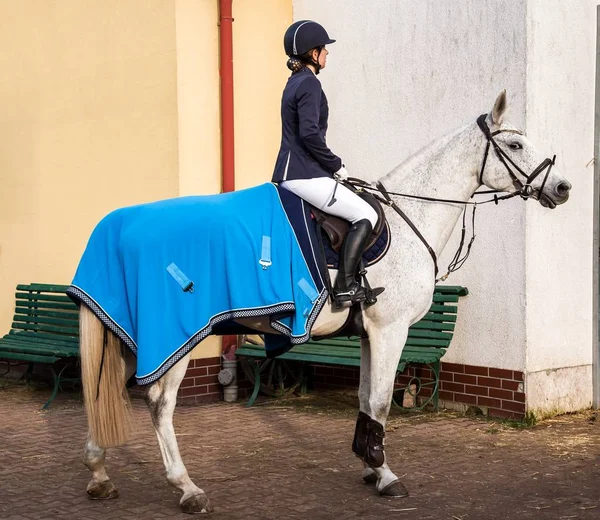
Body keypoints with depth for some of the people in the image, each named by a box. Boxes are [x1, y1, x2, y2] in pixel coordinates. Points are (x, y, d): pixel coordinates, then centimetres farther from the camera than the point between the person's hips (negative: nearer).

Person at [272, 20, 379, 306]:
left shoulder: (295, 82, 18)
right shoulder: (309, 84, -13)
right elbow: (310, 133, -23)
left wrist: (330, 166, 17)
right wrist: (336, 166, -11)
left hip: (289, 172, 10)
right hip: (305, 176, -10)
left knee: (359, 210, 24)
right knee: (365, 215, -5)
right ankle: (345, 285, -9)